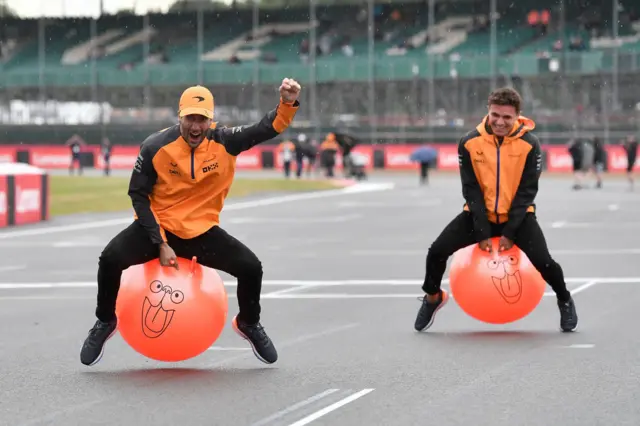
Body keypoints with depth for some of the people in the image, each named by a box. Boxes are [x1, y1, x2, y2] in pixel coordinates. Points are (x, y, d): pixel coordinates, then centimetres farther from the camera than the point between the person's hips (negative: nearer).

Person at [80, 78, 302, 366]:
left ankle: (248, 324, 19)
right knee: (111, 259, -25)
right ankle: (105, 323, 2)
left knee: (251, 267, -13)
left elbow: (268, 128, -17)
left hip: (202, 231, 2)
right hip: (157, 226, -2)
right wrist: (161, 244, -16)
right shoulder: (155, 148, -17)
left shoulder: (224, 142, -12)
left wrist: (288, 103, -39)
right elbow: (138, 195, -11)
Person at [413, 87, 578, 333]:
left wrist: (510, 233, -15)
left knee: (542, 261, -21)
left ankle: (565, 301, 10)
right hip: (480, 214, 1)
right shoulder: (470, 143, -13)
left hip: (518, 215, -1)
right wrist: (482, 233, -14)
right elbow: (471, 190, -9)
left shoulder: (529, 144, -15)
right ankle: (433, 298, 16)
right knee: (437, 252, -14)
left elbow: (527, 191, -11)